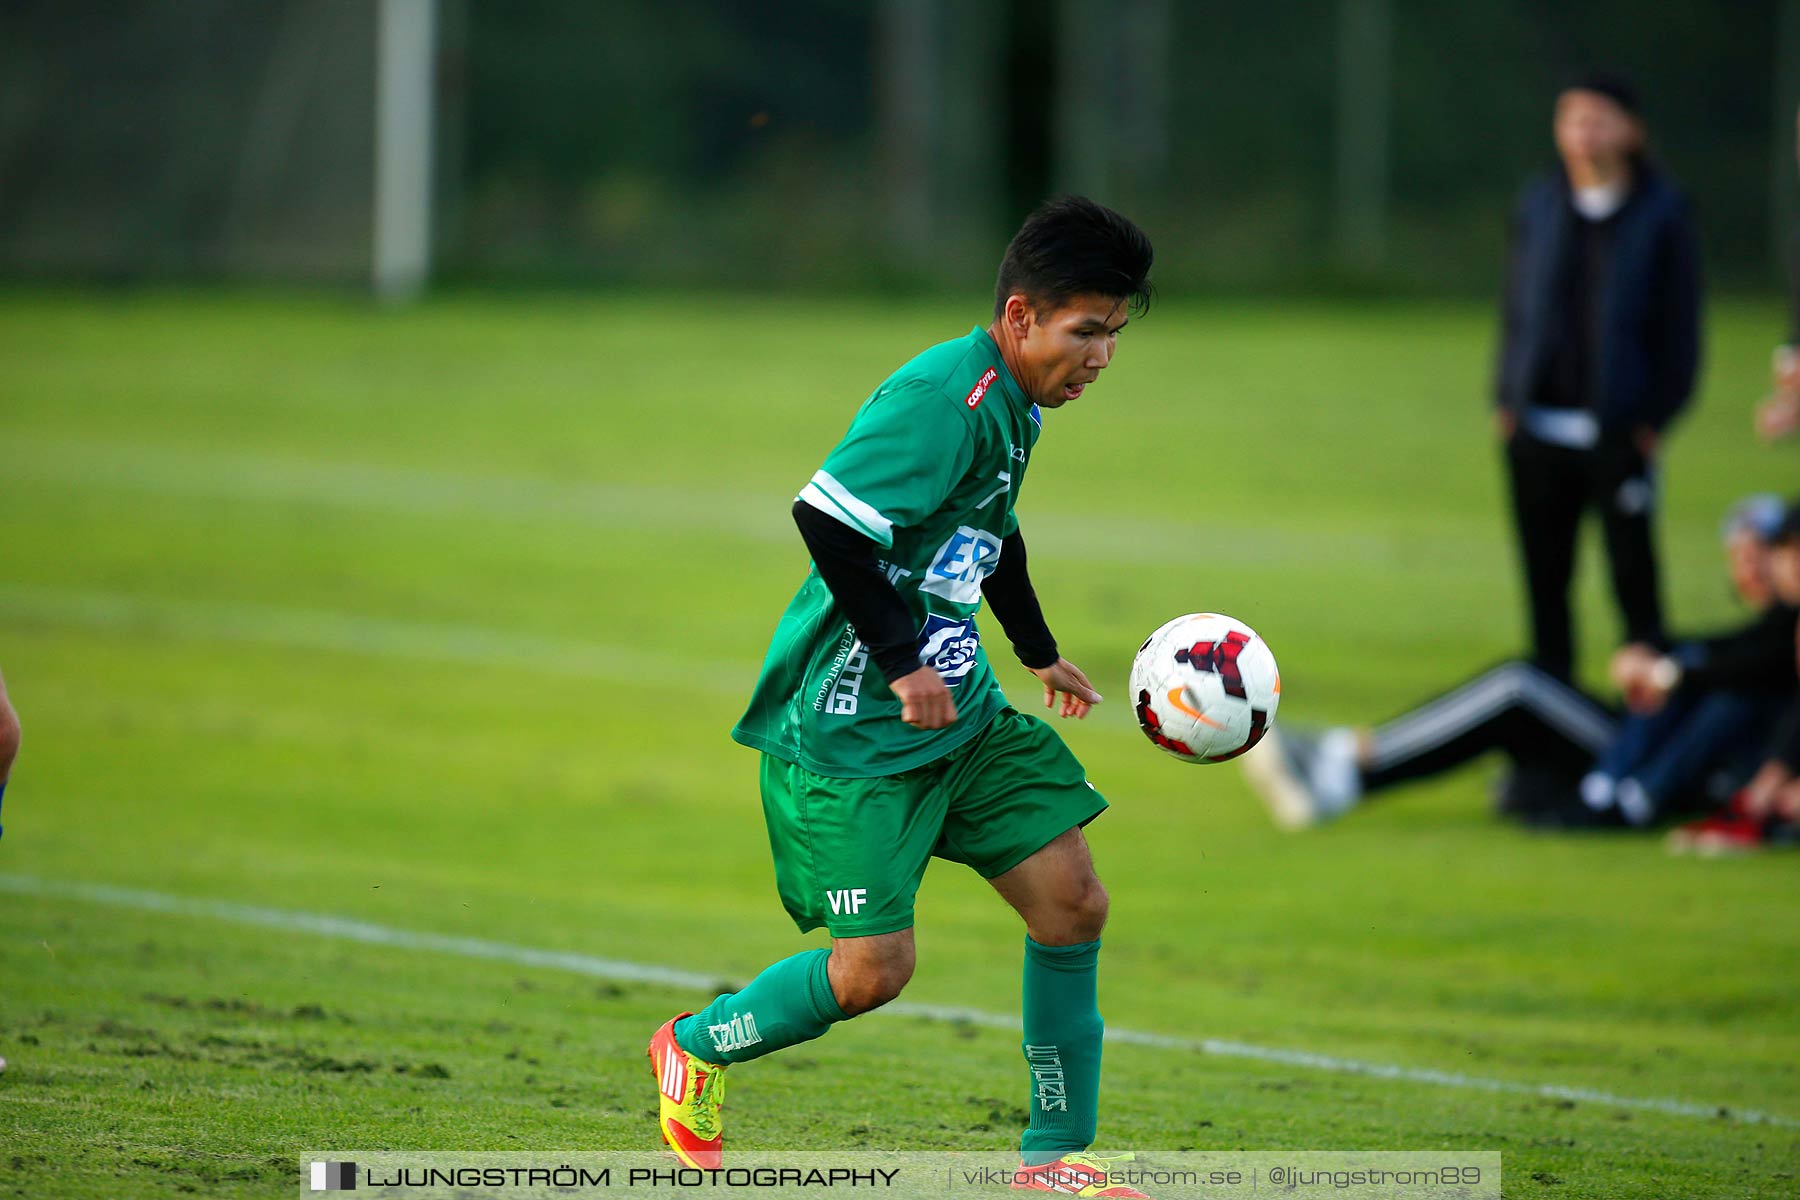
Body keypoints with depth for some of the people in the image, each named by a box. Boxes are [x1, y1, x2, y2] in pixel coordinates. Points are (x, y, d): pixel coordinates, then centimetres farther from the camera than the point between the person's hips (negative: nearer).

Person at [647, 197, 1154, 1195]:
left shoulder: (1013, 402, 10)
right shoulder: (943, 396, -21)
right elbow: (826, 516, -28)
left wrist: (1039, 655, 34)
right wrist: (902, 662, -25)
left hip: (959, 711, 9)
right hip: (850, 727, -9)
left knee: (1072, 901, 0)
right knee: (872, 972, -9)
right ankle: (696, 1047, 19)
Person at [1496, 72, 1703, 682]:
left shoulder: (1662, 212, -2)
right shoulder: (1538, 205, 9)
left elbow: (1680, 322, -1)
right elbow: (1518, 306, 14)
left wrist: (1657, 415, -7)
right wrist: (1506, 398, 6)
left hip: (1620, 428, -4)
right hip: (1539, 427, 4)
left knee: (1633, 574, -4)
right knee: (1545, 579, 7)